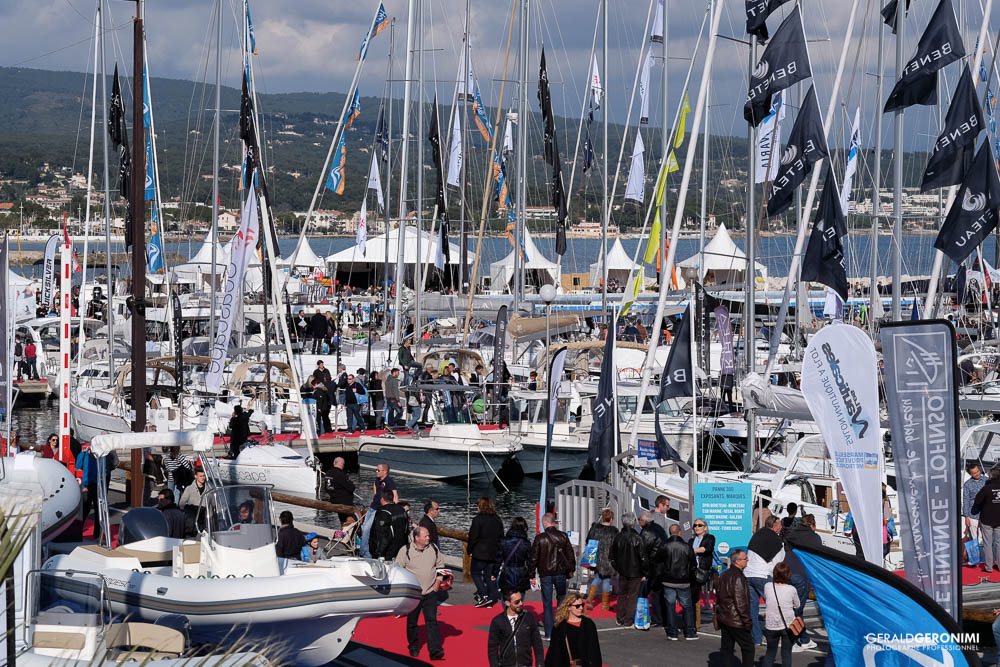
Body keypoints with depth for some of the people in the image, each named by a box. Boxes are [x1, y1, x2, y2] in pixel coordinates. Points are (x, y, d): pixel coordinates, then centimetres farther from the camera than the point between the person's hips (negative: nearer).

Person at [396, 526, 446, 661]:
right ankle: (413, 647, 27)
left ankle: (435, 650, -14)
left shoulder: (433, 549, 5)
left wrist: (438, 581, 7)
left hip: (430, 593, 1)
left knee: (431, 620, -9)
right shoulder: (405, 550, -6)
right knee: (411, 621, 9)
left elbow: (440, 565, 18)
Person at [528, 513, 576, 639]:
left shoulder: (540, 538, -9)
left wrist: (531, 575, 1)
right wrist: (571, 570, 19)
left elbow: (533, 558, -7)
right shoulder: (563, 536, 0)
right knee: (561, 599, 20)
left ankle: (549, 633, 1)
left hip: (545, 575, -2)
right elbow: (570, 554, 6)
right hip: (560, 573, 2)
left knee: (547, 604, 3)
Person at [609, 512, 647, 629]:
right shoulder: (636, 538, -17)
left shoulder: (618, 537, -1)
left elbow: (613, 556, 9)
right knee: (633, 596, 4)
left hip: (622, 572, 5)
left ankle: (620, 619, 24)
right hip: (635, 572, -5)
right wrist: (644, 573, -5)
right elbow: (643, 558, -15)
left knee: (622, 595, 18)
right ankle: (628, 621, 4)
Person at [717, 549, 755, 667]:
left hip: (723, 619, 9)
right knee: (748, 648, 1)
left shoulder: (723, 575, 10)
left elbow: (717, 597, 18)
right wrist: (747, 622, -15)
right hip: (736, 621, -9)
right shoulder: (738, 578, -19)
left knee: (727, 648, 12)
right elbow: (741, 603, -21)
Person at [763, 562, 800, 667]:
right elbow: (797, 605, 3)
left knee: (770, 652, 16)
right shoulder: (791, 590, -13)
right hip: (788, 625, -1)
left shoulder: (768, 587, -10)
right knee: (786, 653, 9)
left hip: (771, 626, 1)